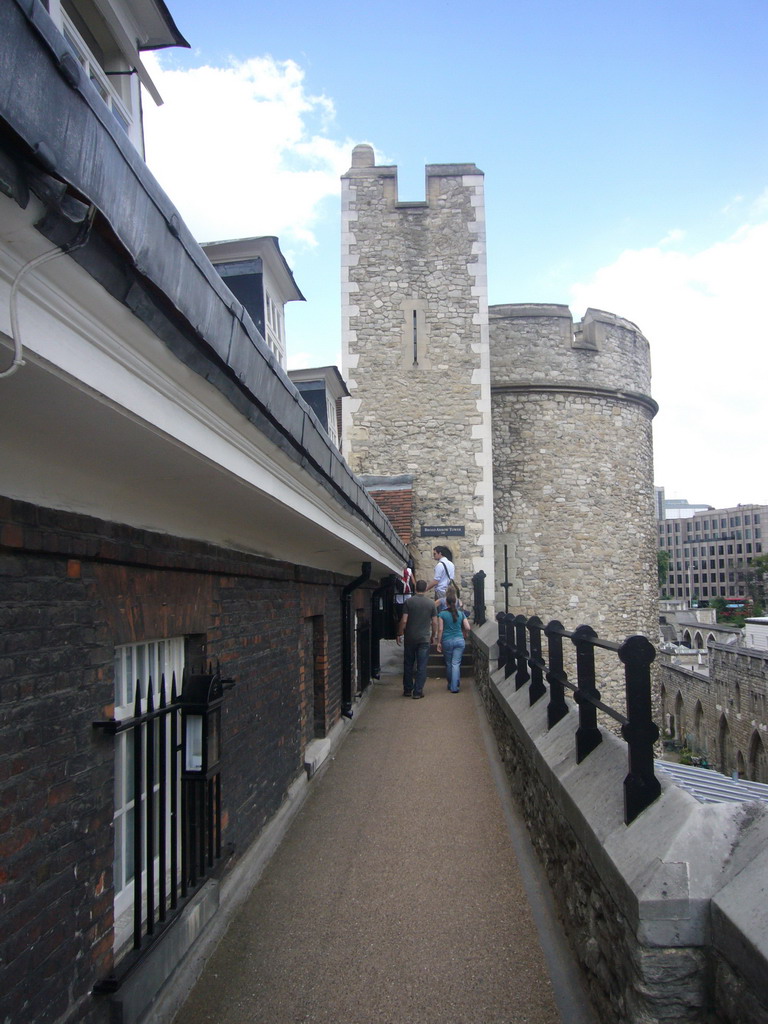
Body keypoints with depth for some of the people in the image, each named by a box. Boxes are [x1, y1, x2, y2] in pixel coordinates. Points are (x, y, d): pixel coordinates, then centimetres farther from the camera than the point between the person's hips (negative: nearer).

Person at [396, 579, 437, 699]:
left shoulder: (409, 601, -5)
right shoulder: (431, 603, -1)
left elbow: (404, 621, -9)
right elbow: (434, 622, 0)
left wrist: (399, 634, 3)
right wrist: (433, 636, 14)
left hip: (410, 638, 0)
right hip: (424, 639, 0)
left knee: (408, 665, 12)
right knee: (422, 666, 4)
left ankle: (407, 690, 19)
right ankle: (417, 692, 4)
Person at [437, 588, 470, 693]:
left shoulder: (442, 614, -5)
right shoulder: (461, 613, 2)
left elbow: (440, 630, -7)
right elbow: (467, 628, -2)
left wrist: (439, 643, 0)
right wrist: (464, 634, 19)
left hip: (447, 641, -1)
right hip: (459, 640, 1)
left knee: (448, 664, 14)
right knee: (456, 663, 0)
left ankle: (451, 685, 27)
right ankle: (454, 686, -7)